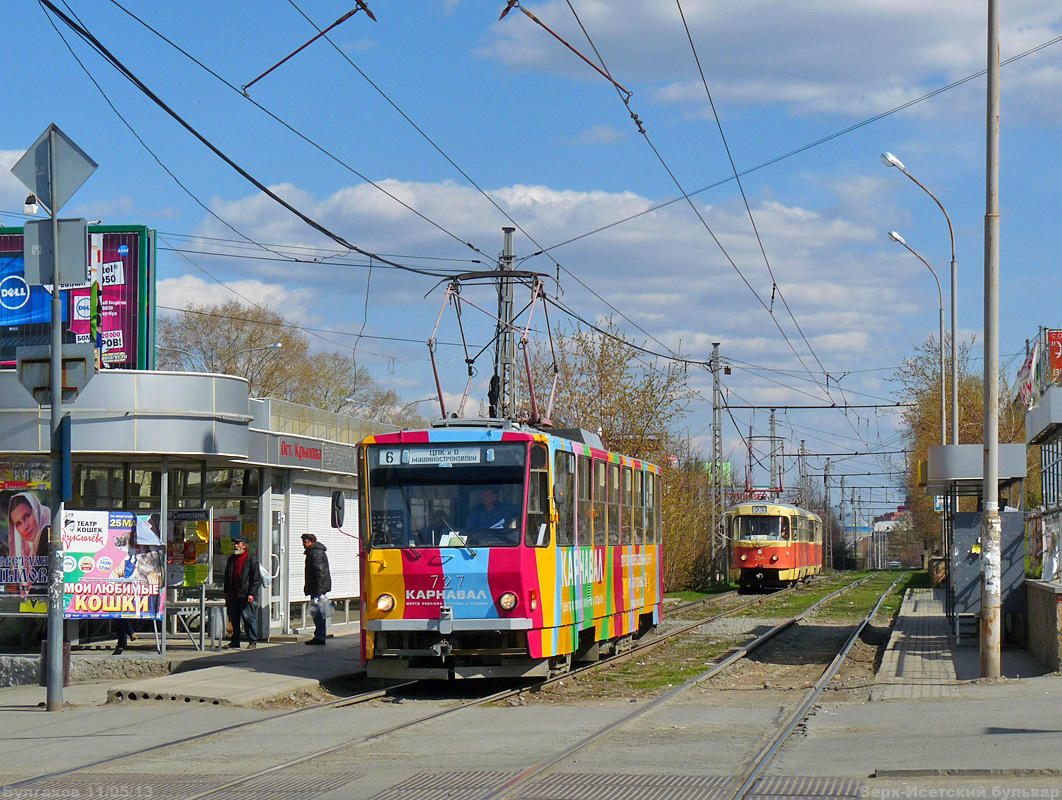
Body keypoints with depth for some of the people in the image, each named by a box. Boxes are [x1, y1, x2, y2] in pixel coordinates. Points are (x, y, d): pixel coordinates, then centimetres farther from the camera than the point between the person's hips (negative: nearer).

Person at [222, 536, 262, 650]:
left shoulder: (252, 560, -3)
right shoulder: (231, 560, 16)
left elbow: (256, 579, -6)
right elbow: (227, 577, 23)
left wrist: (251, 593, -13)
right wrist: (227, 593, 16)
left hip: (245, 595, -6)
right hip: (233, 595, 6)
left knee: (249, 618, -4)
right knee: (234, 619, 9)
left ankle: (252, 641, 2)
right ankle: (235, 641, 17)